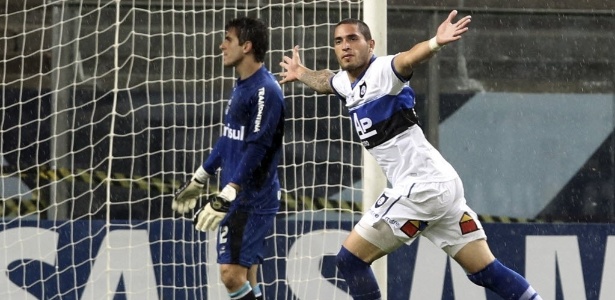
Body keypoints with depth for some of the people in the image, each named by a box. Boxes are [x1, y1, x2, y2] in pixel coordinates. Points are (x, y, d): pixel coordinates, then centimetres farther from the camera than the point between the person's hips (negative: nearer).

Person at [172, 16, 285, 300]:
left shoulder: (265, 90, -15)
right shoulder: (241, 88, 15)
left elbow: (256, 149, -22)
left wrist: (226, 196, -27)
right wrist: (197, 181, 31)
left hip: (252, 199, -10)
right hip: (237, 199, 10)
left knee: (232, 274, -16)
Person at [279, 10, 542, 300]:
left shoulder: (381, 70, -11)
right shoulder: (346, 82, 15)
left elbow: (408, 58, -35)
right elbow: (325, 81, 40)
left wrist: (435, 43, -55)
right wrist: (300, 73, 58)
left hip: (420, 188, -9)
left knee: (350, 260, -1)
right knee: (487, 271, 6)